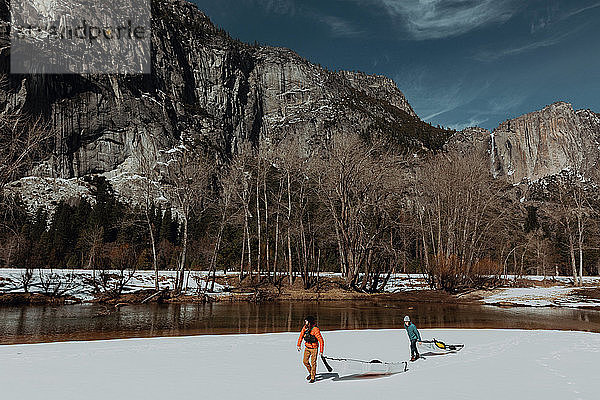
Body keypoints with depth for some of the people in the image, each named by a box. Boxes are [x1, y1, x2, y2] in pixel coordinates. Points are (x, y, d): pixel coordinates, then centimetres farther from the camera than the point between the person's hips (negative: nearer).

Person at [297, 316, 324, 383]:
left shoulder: (315, 330, -26)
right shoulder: (304, 328, -8)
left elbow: (321, 341, -23)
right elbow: (301, 336, 10)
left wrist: (321, 351, -22)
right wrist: (299, 345, 10)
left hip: (314, 348, -6)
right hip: (307, 347, 6)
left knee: (313, 363, -4)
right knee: (305, 361, 6)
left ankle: (313, 378, 10)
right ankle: (311, 372, 30)